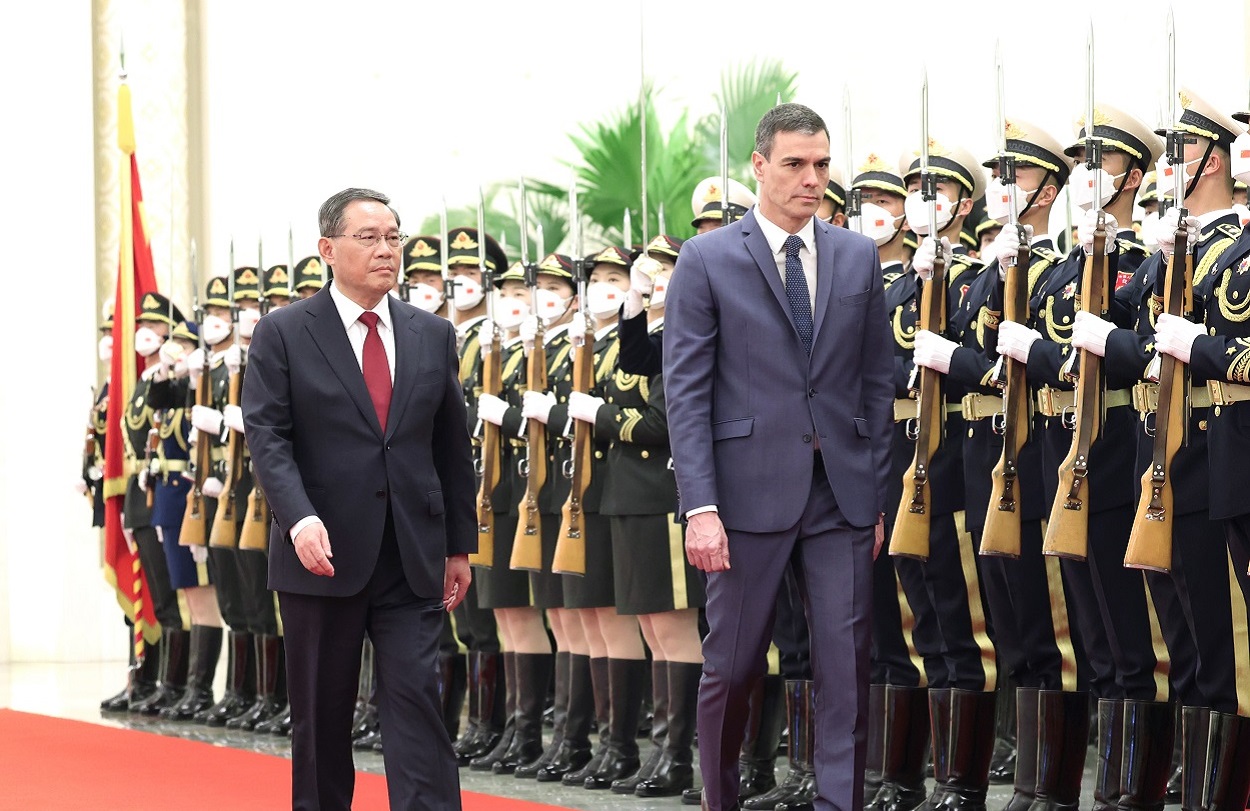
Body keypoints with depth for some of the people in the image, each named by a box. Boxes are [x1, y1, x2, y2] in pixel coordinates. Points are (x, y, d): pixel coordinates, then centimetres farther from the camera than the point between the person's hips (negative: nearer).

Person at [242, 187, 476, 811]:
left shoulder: (432, 336, 10)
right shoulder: (283, 334, -1)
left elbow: (452, 447, 14)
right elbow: (267, 437, -9)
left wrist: (460, 547, 12)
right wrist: (300, 518, -24)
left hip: (413, 560, 2)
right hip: (323, 552, -2)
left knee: (417, 702, -7)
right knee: (321, 714, 7)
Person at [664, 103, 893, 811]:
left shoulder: (858, 258, 10)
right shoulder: (708, 261, 0)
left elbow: (877, 383, 12)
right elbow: (686, 391, -4)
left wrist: (878, 497, 7)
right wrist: (700, 506, -12)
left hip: (841, 493, 2)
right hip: (752, 489, -2)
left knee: (847, 665, -2)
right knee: (732, 668, 6)